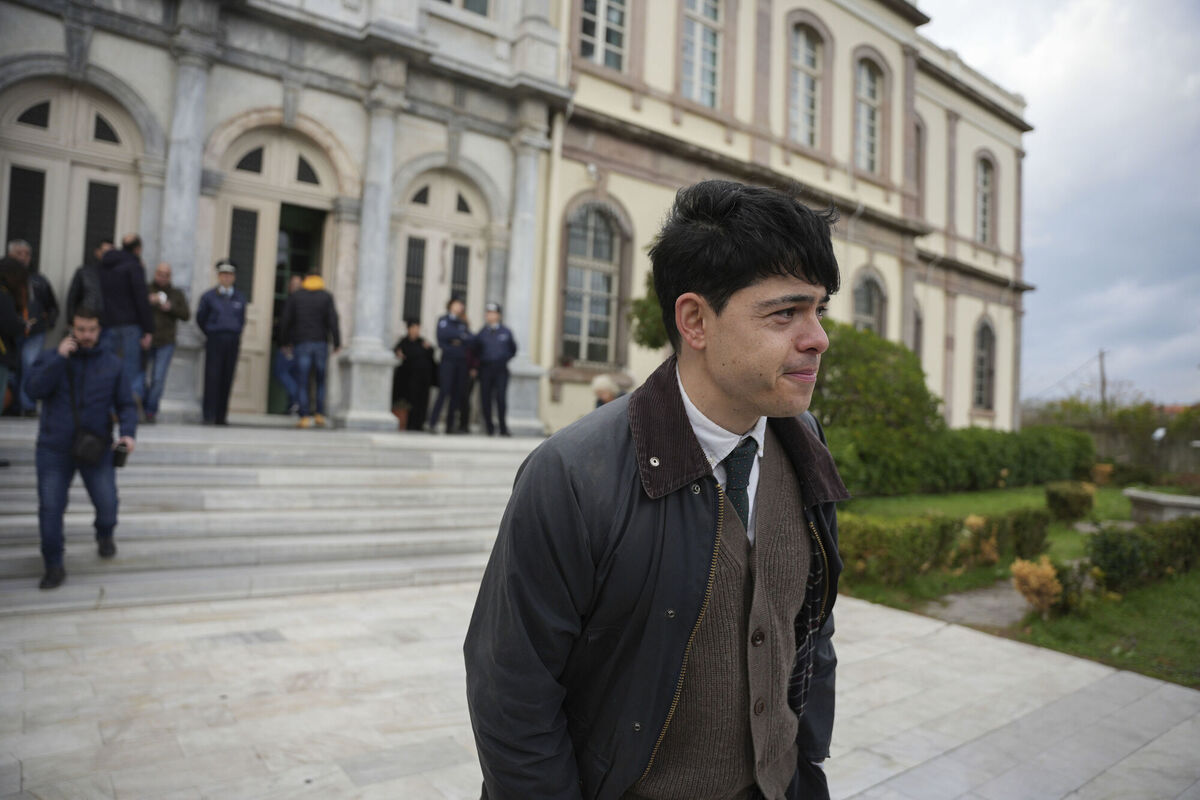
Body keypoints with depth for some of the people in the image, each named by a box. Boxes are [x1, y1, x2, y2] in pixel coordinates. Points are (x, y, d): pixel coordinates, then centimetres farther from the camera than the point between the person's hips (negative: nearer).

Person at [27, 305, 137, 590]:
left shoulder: (113, 364, 3)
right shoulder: (51, 357, 2)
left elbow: (126, 404, 2)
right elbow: (36, 389, -14)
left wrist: (128, 433, -14)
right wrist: (60, 358, -20)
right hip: (54, 449, 0)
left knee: (107, 503, -3)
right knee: (50, 508, -3)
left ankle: (105, 536, 31)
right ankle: (54, 566, 14)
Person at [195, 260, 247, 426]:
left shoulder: (240, 297, 9)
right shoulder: (208, 296, 3)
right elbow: (200, 318, 11)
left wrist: (235, 334, 13)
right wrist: (210, 335, 14)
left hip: (233, 342, 2)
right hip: (214, 341, -2)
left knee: (227, 379, 3)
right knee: (212, 378, -5)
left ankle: (221, 416, 9)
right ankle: (209, 416, -2)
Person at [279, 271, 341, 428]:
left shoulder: (295, 297, 6)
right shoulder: (327, 297, 4)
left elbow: (286, 321, 3)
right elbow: (333, 321, -5)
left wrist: (286, 342, 11)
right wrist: (337, 343, -3)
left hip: (301, 344, 0)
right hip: (321, 343, 0)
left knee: (303, 382, 0)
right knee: (321, 382, 11)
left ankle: (305, 417, -5)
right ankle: (320, 414, 6)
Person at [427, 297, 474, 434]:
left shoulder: (463, 324, 18)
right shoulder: (444, 320, 6)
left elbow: (472, 341, 6)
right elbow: (443, 334, -12)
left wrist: (459, 340, -10)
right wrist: (462, 336, -5)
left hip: (461, 361, 5)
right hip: (448, 360, -5)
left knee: (458, 393, 2)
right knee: (444, 391, -11)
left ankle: (450, 425, 7)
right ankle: (432, 423, -8)